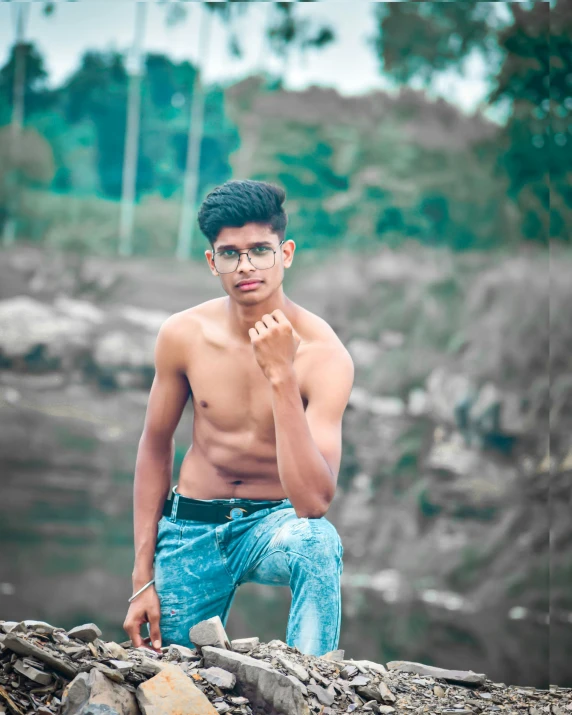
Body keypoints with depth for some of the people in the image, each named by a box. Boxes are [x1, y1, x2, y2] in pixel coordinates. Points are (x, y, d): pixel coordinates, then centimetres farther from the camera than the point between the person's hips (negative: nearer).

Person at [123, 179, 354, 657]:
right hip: (191, 528, 3)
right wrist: (143, 578, 3)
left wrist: (281, 376, -36)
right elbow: (155, 447, 4)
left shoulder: (324, 354, -21)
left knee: (316, 541, -36)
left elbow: (315, 501, -30)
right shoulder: (184, 335, -10)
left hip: (275, 524, -3)